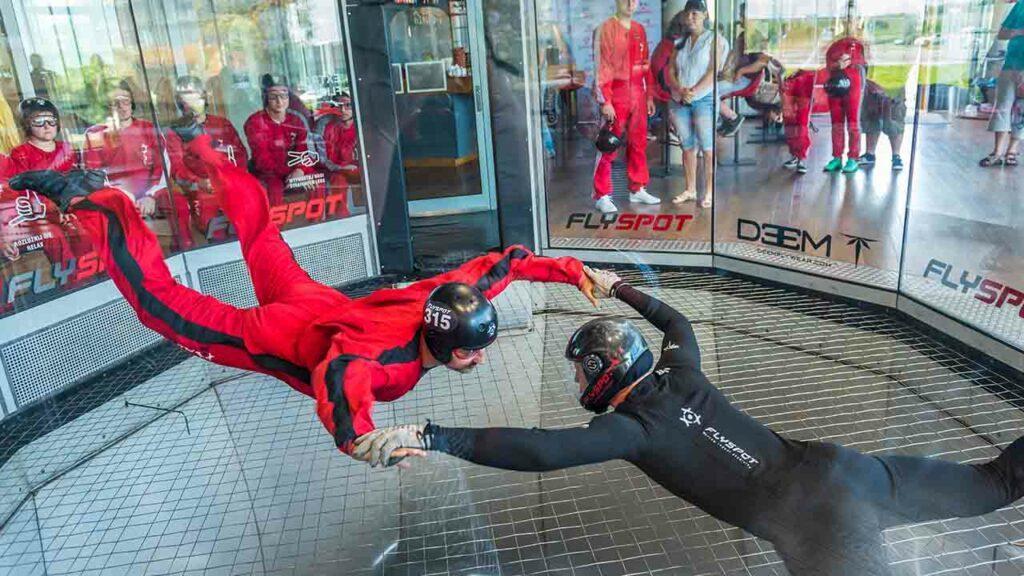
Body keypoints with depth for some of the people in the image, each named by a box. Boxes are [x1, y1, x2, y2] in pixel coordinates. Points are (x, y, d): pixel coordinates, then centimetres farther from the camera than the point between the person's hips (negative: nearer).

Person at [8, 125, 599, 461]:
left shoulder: (448, 299, -22)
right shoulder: (386, 357, -42)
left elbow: (498, 261, -11)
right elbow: (336, 376, -61)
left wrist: (568, 268, -15)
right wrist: (361, 439, -78)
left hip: (320, 302, 7)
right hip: (276, 336, -7)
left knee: (261, 235, 29)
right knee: (165, 302, 8)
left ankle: (204, 147, 48)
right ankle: (92, 200, 14)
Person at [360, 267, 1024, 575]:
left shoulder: (634, 426, -12)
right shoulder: (681, 375, 9)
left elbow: (539, 450, -25)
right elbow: (677, 320, 32)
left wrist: (424, 435, -26)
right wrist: (619, 287, 45)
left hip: (815, 522, -9)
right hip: (840, 468, 9)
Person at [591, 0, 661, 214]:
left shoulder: (640, 30, 13)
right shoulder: (606, 28, -6)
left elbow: (646, 65, 15)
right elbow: (602, 66, -11)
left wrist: (649, 96, 12)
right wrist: (605, 101, -17)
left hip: (638, 94, 6)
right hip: (615, 94, -6)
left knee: (638, 144, 10)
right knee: (609, 146, -3)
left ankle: (637, 190, 21)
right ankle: (602, 196, 2)